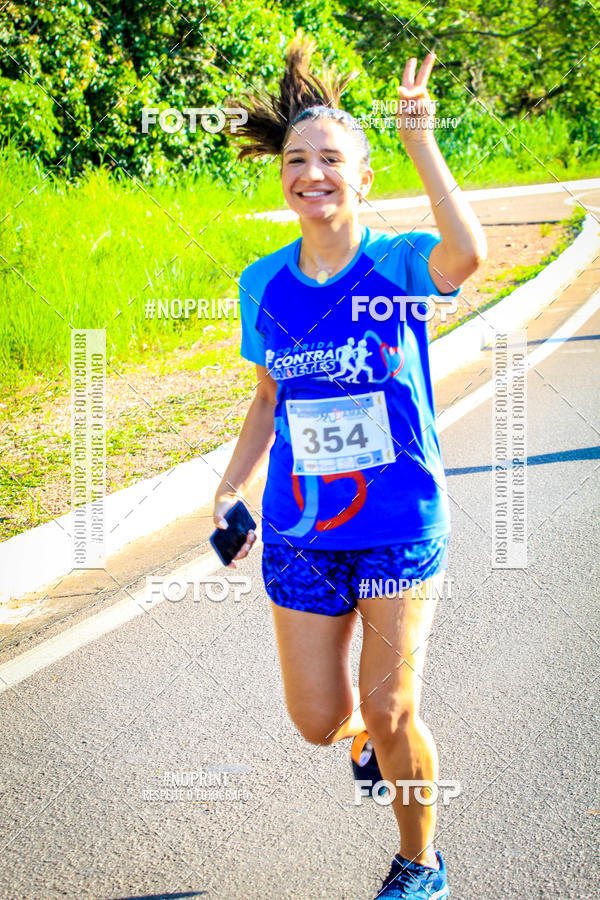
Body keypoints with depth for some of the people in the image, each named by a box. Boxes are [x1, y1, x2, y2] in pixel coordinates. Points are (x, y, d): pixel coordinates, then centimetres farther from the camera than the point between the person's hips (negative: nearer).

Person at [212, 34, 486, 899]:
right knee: (319, 722, 4)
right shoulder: (264, 284, 2)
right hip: (300, 527, 3)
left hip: (401, 520, -3)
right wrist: (231, 485, 4)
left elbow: (467, 253, -35)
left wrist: (420, 139, -30)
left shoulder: (399, 264, -10)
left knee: (391, 712, 0)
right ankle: (371, 728, 44)